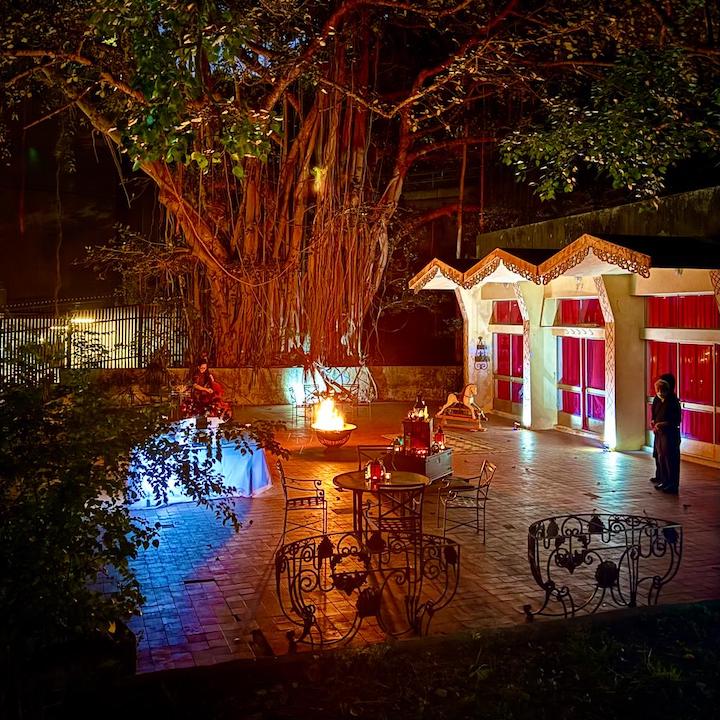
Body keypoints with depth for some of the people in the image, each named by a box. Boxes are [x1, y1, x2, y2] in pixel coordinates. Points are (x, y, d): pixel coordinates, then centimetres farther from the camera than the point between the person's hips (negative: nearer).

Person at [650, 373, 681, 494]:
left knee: (670, 458, -4)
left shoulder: (673, 401, -18)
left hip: (670, 433, -8)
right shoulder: (657, 399, 4)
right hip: (659, 432, 8)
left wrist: (664, 424, -29)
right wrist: (653, 422, 0)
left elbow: (676, 421, -19)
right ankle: (661, 478, 35)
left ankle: (671, 484, 1)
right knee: (659, 455, 18)